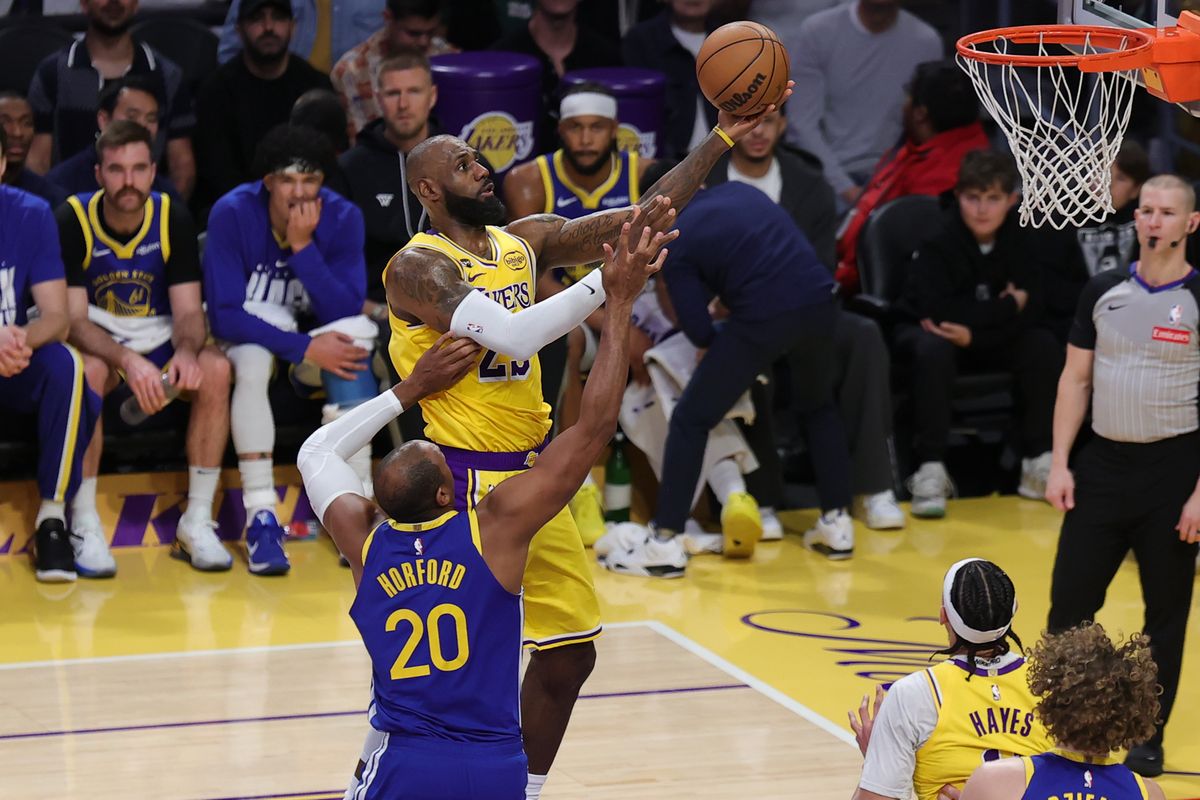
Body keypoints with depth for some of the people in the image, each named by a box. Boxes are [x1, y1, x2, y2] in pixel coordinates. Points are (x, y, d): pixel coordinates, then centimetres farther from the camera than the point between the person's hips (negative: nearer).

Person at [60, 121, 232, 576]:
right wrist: (128, 360, -38)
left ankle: (197, 522, -19)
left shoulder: (173, 219, -6)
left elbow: (188, 310, -7)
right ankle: (85, 527, -29)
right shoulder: (73, 221, -15)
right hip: (96, 341, -3)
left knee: (215, 368, -27)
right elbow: (74, 320, -19)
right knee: (88, 370, -38)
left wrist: (187, 351, -32)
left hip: (158, 339, 3)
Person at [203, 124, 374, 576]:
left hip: (315, 339, 2)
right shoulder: (232, 214, -21)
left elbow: (345, 312, -22)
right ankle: (261, 517, -34)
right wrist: (304, 348, -32)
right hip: (248, 336, -2)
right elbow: (224, 315, -25)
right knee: (251, 359, -36)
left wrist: (303, 247, -32)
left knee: (355, 337, -30)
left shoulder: (342, 218, -15)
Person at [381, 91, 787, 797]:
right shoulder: (418, 268, -13)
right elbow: (513, 334, -28)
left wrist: (725, 137, 0)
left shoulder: (524, 242, 9)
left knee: (569, 651, 12)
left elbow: (647, 217, 7)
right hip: (464, 481, -8)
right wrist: (611, 275, -30)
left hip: (530, 475, 8)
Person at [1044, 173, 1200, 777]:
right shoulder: (1103, 292, 4)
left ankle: (1148, 738, 16)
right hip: (1103, 462, 3)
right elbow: (1076, 379, 9)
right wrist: (1059, 464, 1)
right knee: (1069, 602, 4)